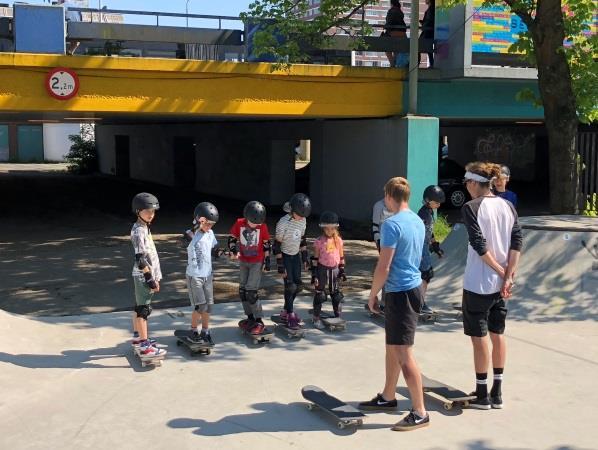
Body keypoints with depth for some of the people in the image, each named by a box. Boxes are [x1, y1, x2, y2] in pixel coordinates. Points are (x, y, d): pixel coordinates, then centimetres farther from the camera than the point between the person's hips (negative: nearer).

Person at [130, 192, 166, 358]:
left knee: (139, 307, 19)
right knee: (144, 309, -7)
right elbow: (140, 259, -22)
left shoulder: (144, 228, 12)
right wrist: (150, 278, -20)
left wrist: (155, 276, 20)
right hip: (143, 276, -10)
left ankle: (137, 336, 31)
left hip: (146, 275, 10)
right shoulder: (139, 231, -18)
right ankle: (145, 346, -5)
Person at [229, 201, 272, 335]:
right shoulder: (239, 223, -9)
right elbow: (232, 238, 0)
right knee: (242, 290, 9)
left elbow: (266, 244, -2)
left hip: (257, 262, -4)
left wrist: (267, 260, -1)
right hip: (243, 262, 4)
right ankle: (250, 317, 23)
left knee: (251, 291, -12)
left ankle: (259, 321, -6)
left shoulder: (262, 226, -13)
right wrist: (233, 250, -18)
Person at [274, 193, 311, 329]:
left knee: (298, 285, 4)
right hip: (284, 256, -6)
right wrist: (280, 266, -19)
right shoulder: (283, 223, -23)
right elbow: (277, 245, -19)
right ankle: (290, 315, 6)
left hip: (296, 255, 6)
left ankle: (286, 311, 22)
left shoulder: (303, 221, -3)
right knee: (290, 286, -9)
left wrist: (305, 258, 11)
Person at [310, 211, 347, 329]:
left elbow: (341, 257, 10)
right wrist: (314, 274, -8)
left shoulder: (338, 240, 3)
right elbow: (315, 258, -5)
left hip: (335, 269, 3)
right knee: (320, 294, 3)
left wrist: (342, 270, 8)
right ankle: (316, 318, 13)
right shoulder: (319, 241, -8)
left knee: (336, 294, 10)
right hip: (322, 269, -3)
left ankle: (338, 317, 22)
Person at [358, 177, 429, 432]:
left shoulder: (392, 224, -17)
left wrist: (372, 295, -5)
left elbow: (383, 267, -18)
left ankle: (420, 413, -2)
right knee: (392, 346, 19)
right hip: (412, 286, 10)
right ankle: (387, 398, 32)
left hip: (400, 292, -9)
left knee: (404, 353, -6)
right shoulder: (418, 222, 10)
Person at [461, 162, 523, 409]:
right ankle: (497, 394, 21)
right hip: (502, 283, 6)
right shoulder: (508, 206, 5)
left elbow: (480, 246, -18)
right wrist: (508, 275, -6)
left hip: (478, 284, -6)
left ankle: (482, 395, 12)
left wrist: (501, 271, -10)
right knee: (498, 335, 14)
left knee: (479, 337, 4)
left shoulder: (471, 208, -12)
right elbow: (517, 242, -2)